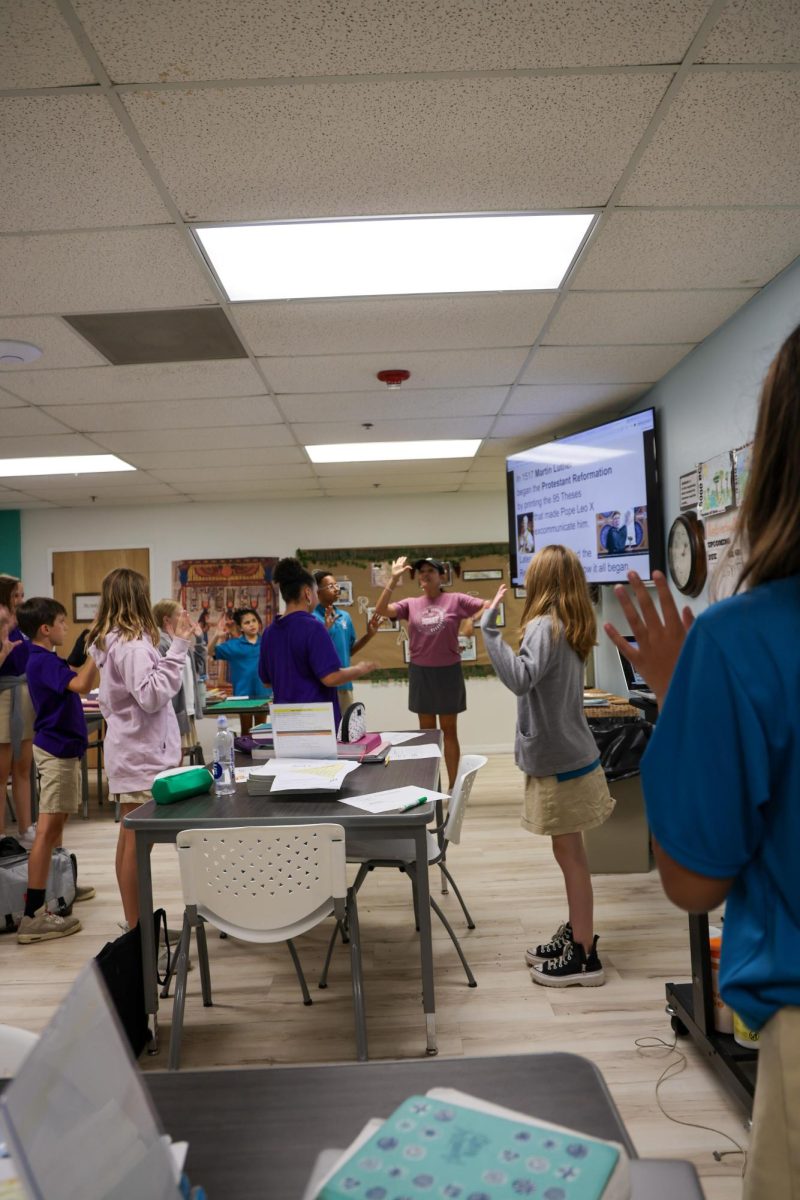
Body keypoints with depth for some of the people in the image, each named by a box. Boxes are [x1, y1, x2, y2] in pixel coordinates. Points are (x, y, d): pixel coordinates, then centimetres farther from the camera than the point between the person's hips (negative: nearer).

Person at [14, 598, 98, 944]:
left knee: (58, 821, 21)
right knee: (48, 827, -11)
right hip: (57, 751, -11)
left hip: (62, 748, 11)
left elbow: (83, 683, 19)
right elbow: (81, 685, -33)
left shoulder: (47, 659, 13)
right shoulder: (43, 661, -18)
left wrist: (97, 652, 11)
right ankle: (33, 915, -10)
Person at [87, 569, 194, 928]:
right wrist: (178, 646, -27)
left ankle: (135, 924, 24)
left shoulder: (107, 642, 12)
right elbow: (153, 696, -26)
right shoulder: (132, 644, -18)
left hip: (127, 750, 10)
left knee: (129, 841, 14)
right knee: (138, 844, -3)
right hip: (141, 754, -10)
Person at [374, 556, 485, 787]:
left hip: (448, 672, -2)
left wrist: (471, 622, -21)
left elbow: (489, 606, -6)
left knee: (449, 730, 8)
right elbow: (381, 610, -13)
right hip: (420, 673, 2)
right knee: (427, 730, 12)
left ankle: (453, 786, 17)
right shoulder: (411, 604, 0)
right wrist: (394, 579, -20)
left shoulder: (456, 600, -5)